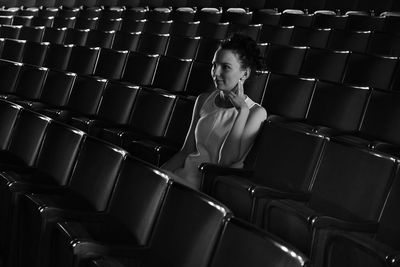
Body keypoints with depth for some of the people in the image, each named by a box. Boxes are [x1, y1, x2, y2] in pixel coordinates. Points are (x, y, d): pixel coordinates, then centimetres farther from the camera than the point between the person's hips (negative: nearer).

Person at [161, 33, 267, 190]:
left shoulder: (256, 112, -5)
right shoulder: (203, 100, 12)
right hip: (188, 173, 6)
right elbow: (186, 151, 13)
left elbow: (226, 161, -15)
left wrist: (242, 110, -13)